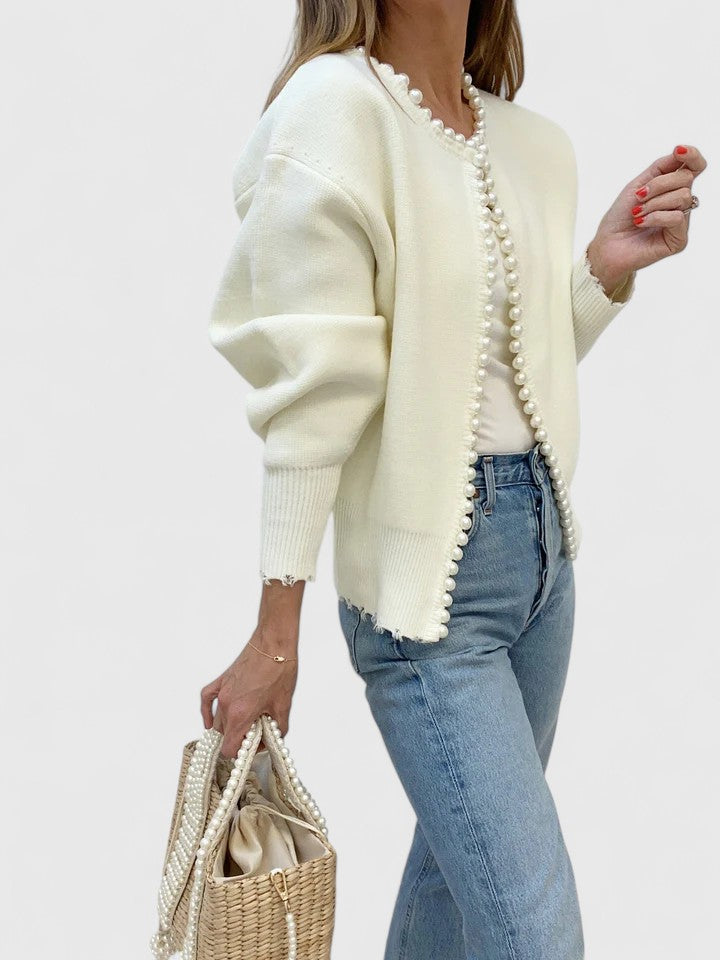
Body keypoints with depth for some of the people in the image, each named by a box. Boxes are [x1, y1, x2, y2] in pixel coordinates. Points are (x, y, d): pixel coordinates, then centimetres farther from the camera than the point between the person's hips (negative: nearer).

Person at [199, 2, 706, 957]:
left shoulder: (534, 143, 8)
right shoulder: (334, 108, -13)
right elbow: (313, 394, -16)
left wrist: (609, 267, -2)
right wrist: (276, 638, -14)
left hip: (544, 537, 7)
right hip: (426, 572, -7)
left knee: (462, 850, 20)